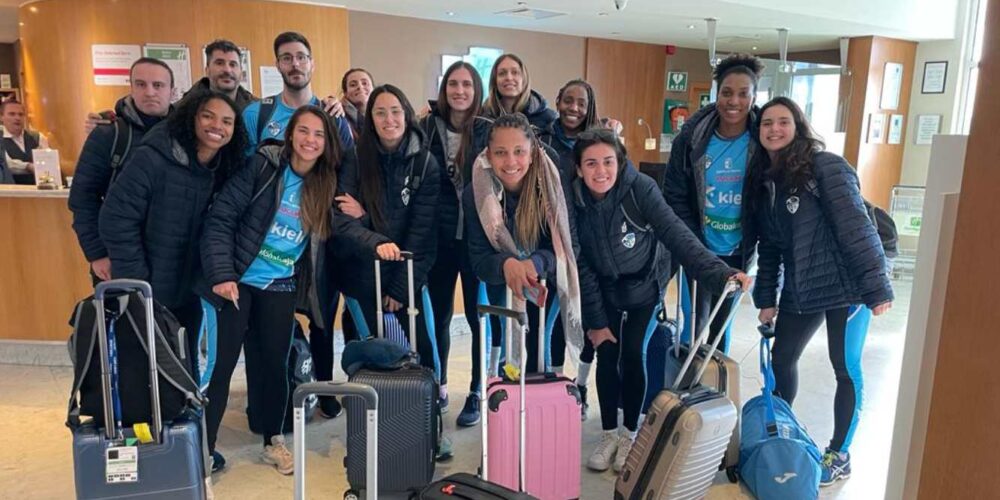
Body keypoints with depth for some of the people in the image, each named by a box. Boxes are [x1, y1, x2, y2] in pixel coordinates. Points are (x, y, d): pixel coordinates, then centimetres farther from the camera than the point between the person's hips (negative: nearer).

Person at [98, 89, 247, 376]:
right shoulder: (151, 159, -19)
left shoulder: (227, 170, 1)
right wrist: (136, 284, -17)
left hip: (188, 293, 5)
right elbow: (116, 220, -19)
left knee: (186, 366, 17)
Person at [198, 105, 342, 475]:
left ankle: (273, 441, 28)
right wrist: (221, 274, -19)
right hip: (240, 280, -3)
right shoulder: (263, 165, -11)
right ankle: (204, 446, 14)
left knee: (276, 362, 10)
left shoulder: (327, 184, 2)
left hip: (281, 286, 3)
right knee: (223, 363, 0)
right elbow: (221, 218, -12)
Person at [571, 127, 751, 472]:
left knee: (633, 354, -3)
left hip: (645, 287, -2)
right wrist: (594, 320, -11)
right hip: (604, 291, 2)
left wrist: (718, 272, -43)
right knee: (607, 357, 1)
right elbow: (582, 266, -12)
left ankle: (630, 433, 18)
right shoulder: (574, 201, -19)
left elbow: (674, 233, -31)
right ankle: (609, 434, 20)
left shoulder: (640, 188, -26)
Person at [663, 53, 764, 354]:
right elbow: (675, 196, -5)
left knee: (721, 325, 15)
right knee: (694, 324, 2)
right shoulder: (692, 138, -9)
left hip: (736, 254, 1)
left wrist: (750, 247, -7)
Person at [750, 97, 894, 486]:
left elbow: (856, 227, -17)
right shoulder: (765, 182, 8)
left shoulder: (826, 167, -13)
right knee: (781, 359, 13)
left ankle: (840, 455, 20)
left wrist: (876, 288, -20)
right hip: (798, 291, 7)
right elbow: (769, 246, 11)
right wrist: (766, 298, 8)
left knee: (846, 368, 4)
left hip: (843, 286, -6)